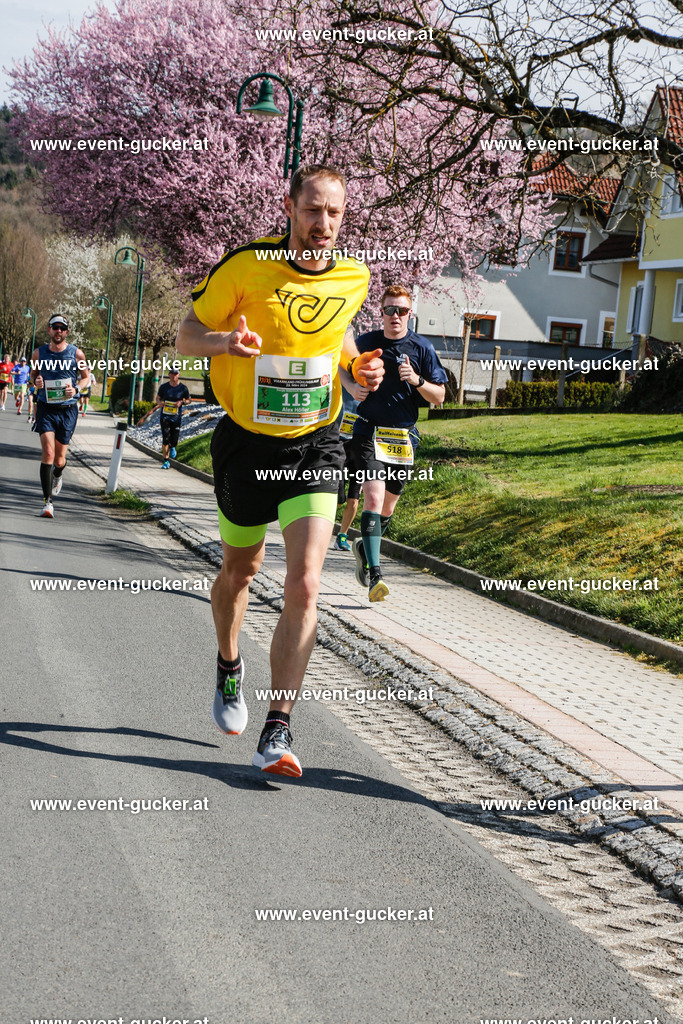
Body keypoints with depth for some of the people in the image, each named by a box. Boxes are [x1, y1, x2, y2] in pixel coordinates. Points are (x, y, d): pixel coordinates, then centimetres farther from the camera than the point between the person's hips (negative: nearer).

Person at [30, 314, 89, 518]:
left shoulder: (76, 354, -2)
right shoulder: (39, 353, 1)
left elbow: (85, 377, 11)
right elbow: (33, 374, 17)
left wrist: (76, 389, -10)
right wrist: (36, 381, -7)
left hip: (68, 409, 0)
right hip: (45, 408, 0)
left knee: (59, 458, 10)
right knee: (48, 453, -16)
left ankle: (57, 476, 48)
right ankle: (47, 501, -14)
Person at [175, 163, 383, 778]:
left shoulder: (355, 279, -2)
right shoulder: (245, 266, -13)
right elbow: (188, 336, -5)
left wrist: (359, 366, -1)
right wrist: (225, 340, -27)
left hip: (316, 445, 1)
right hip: (246, 444, -1)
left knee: (304, 586, -13)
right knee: (240, 570, 17)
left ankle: (278, 729, -8)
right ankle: (229, 667, 48)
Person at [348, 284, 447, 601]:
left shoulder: (422, 348, 2)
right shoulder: (365, 342, 3)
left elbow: (439, 397, 3)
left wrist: (417, 381, -16)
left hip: (403, 437, 2)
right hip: (368, 432, -2)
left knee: (387, 507, 12)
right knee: (373, 496, -19)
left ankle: (364, 547, 41)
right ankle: (374, 573, -24)